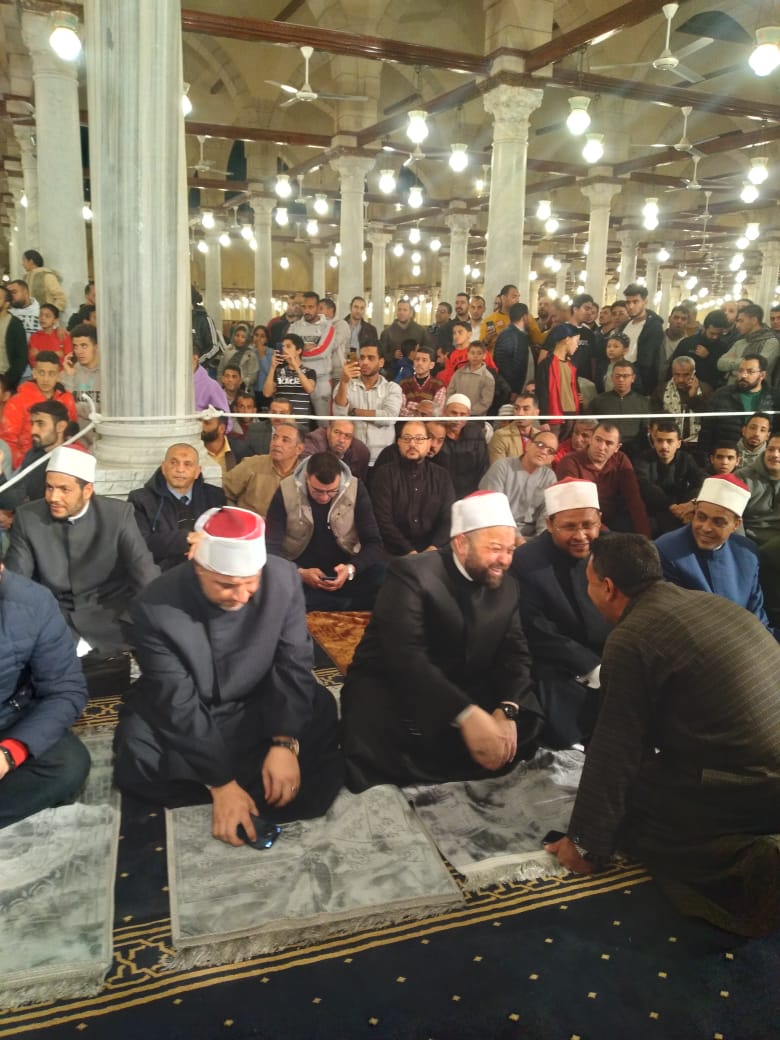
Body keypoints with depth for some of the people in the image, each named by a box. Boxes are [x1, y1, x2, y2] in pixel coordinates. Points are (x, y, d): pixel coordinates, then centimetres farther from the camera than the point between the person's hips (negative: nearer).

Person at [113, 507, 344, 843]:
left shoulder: (283, 578, -20)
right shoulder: (156, 608, -26)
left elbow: (294, 665, -15)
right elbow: (179, 706, -24)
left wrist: (285, 744, -27)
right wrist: (221, 782, -28)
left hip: (260, 706, 1)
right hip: (184, 717, -1)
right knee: (137, 765, -27)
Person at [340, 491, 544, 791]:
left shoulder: (506, 588, 5)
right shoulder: (412, 573, -16)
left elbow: (515, 654, -1)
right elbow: (406, 655, -28)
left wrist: (507, 709, -22)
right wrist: (466, 714, -38)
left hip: (464, 692, 7)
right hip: (390, 688, -7)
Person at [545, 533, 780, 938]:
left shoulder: (630, 638, -14)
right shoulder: (711, 602, 10)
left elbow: (614, 750, -11)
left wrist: (585, 842, 0)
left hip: (748, 791, -8)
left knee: (621, 808, 9)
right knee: (648, 782, 25)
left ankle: (741, 866, -9)